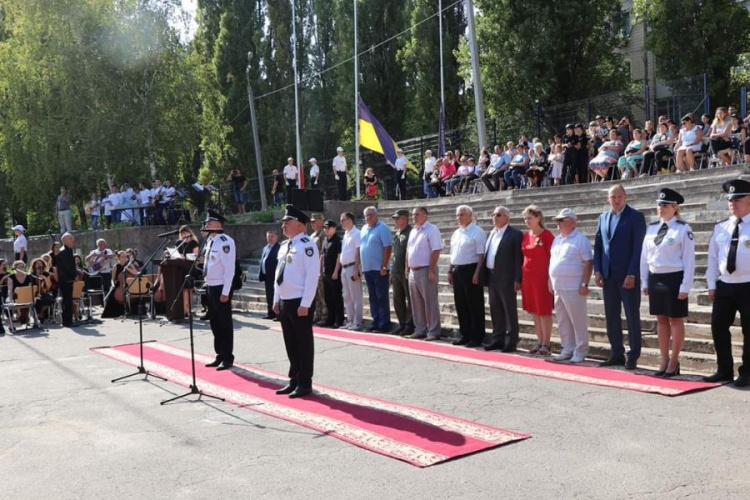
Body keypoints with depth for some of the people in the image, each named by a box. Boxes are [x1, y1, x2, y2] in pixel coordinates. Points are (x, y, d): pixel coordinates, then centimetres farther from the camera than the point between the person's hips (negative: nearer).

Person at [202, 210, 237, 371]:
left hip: (220, 287, -9)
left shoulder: (225, 241, -16)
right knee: (215, 323, 15)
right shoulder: (209, 240, 11)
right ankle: (220, 355, 25)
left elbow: (229, 269, -19)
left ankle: (228, 358, 9)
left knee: (225, 323, 0)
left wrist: (225, 292, -20)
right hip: (210, 286, 9)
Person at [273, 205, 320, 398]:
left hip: (300, 303, -9)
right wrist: (276, 299, 15)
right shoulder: (284, 246, 14)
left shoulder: (307, 245, -13)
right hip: (284, 302, 9)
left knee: (303, 344, 1)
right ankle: (294, 381, 24)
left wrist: (305, 304, -20)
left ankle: (305, 384, 10)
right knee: (290, 344, 14)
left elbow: (312, 275, -18)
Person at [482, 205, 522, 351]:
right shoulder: (491, 233, 16)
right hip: (492, 277, 7)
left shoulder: (515, 234, -7)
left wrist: (517, 279, -16)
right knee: (495, 310, 12)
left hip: (506, 279, -7)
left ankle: (511, 342, 6)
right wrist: (485, 276, 10)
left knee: (510, 311, 0)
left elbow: (518, 258, -11)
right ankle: (497, 339, 21)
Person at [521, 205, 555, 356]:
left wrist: (550, 278, -15)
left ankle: (546, 344, 5)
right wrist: (520, 277, 10)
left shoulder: (547, 234, -8)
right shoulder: (525, 236, 10)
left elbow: (552, 257, -10)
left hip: (542, 277, -6)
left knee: (544, 311, -1)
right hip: (528, 277, 6)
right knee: (534, 311, 10)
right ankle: (539, 342, 18)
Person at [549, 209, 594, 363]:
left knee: (578, 321, -2)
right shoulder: (557, 239, 15)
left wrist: (585, 284, -16)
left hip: (573, 288, -7)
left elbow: (588, 263, -11)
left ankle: (580, 352, 5)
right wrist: (550, 282, 16)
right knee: (563, 321, 12)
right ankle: (567, 350, 20)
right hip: (558, 287, 7)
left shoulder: (580, 239, -7)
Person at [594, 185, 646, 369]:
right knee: (611, 316, 9)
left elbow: (638, 247, -10)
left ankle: (633, 356, 8)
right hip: (608, 276, 6)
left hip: (628, 275, -6)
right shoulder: (603, 217, 12)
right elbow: (597, 245, 13)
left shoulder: (635, 216, -5)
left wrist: (632, 274, -15)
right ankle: (617, 354, 18)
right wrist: (598, 270, 3)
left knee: (632, 316, 1)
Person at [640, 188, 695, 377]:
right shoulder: (651, 228, 8)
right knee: (661, 320, 12)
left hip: (674, 278, -5)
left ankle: (674, 362, 14)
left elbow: (689, 260, -10)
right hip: (655, 278, 6)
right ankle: (664, 360, 21)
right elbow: (644, 256, 12)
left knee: (676, 320, 4)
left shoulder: (683, 229, -8)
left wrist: (685, 287, -13)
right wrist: (644, 281, 10)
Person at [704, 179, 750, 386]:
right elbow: (713, 256, 11)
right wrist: (712, 284, 6)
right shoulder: (721, 228, 9)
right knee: (718, 328, 5)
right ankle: (724, 371, 18)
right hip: (724, 286, 5)